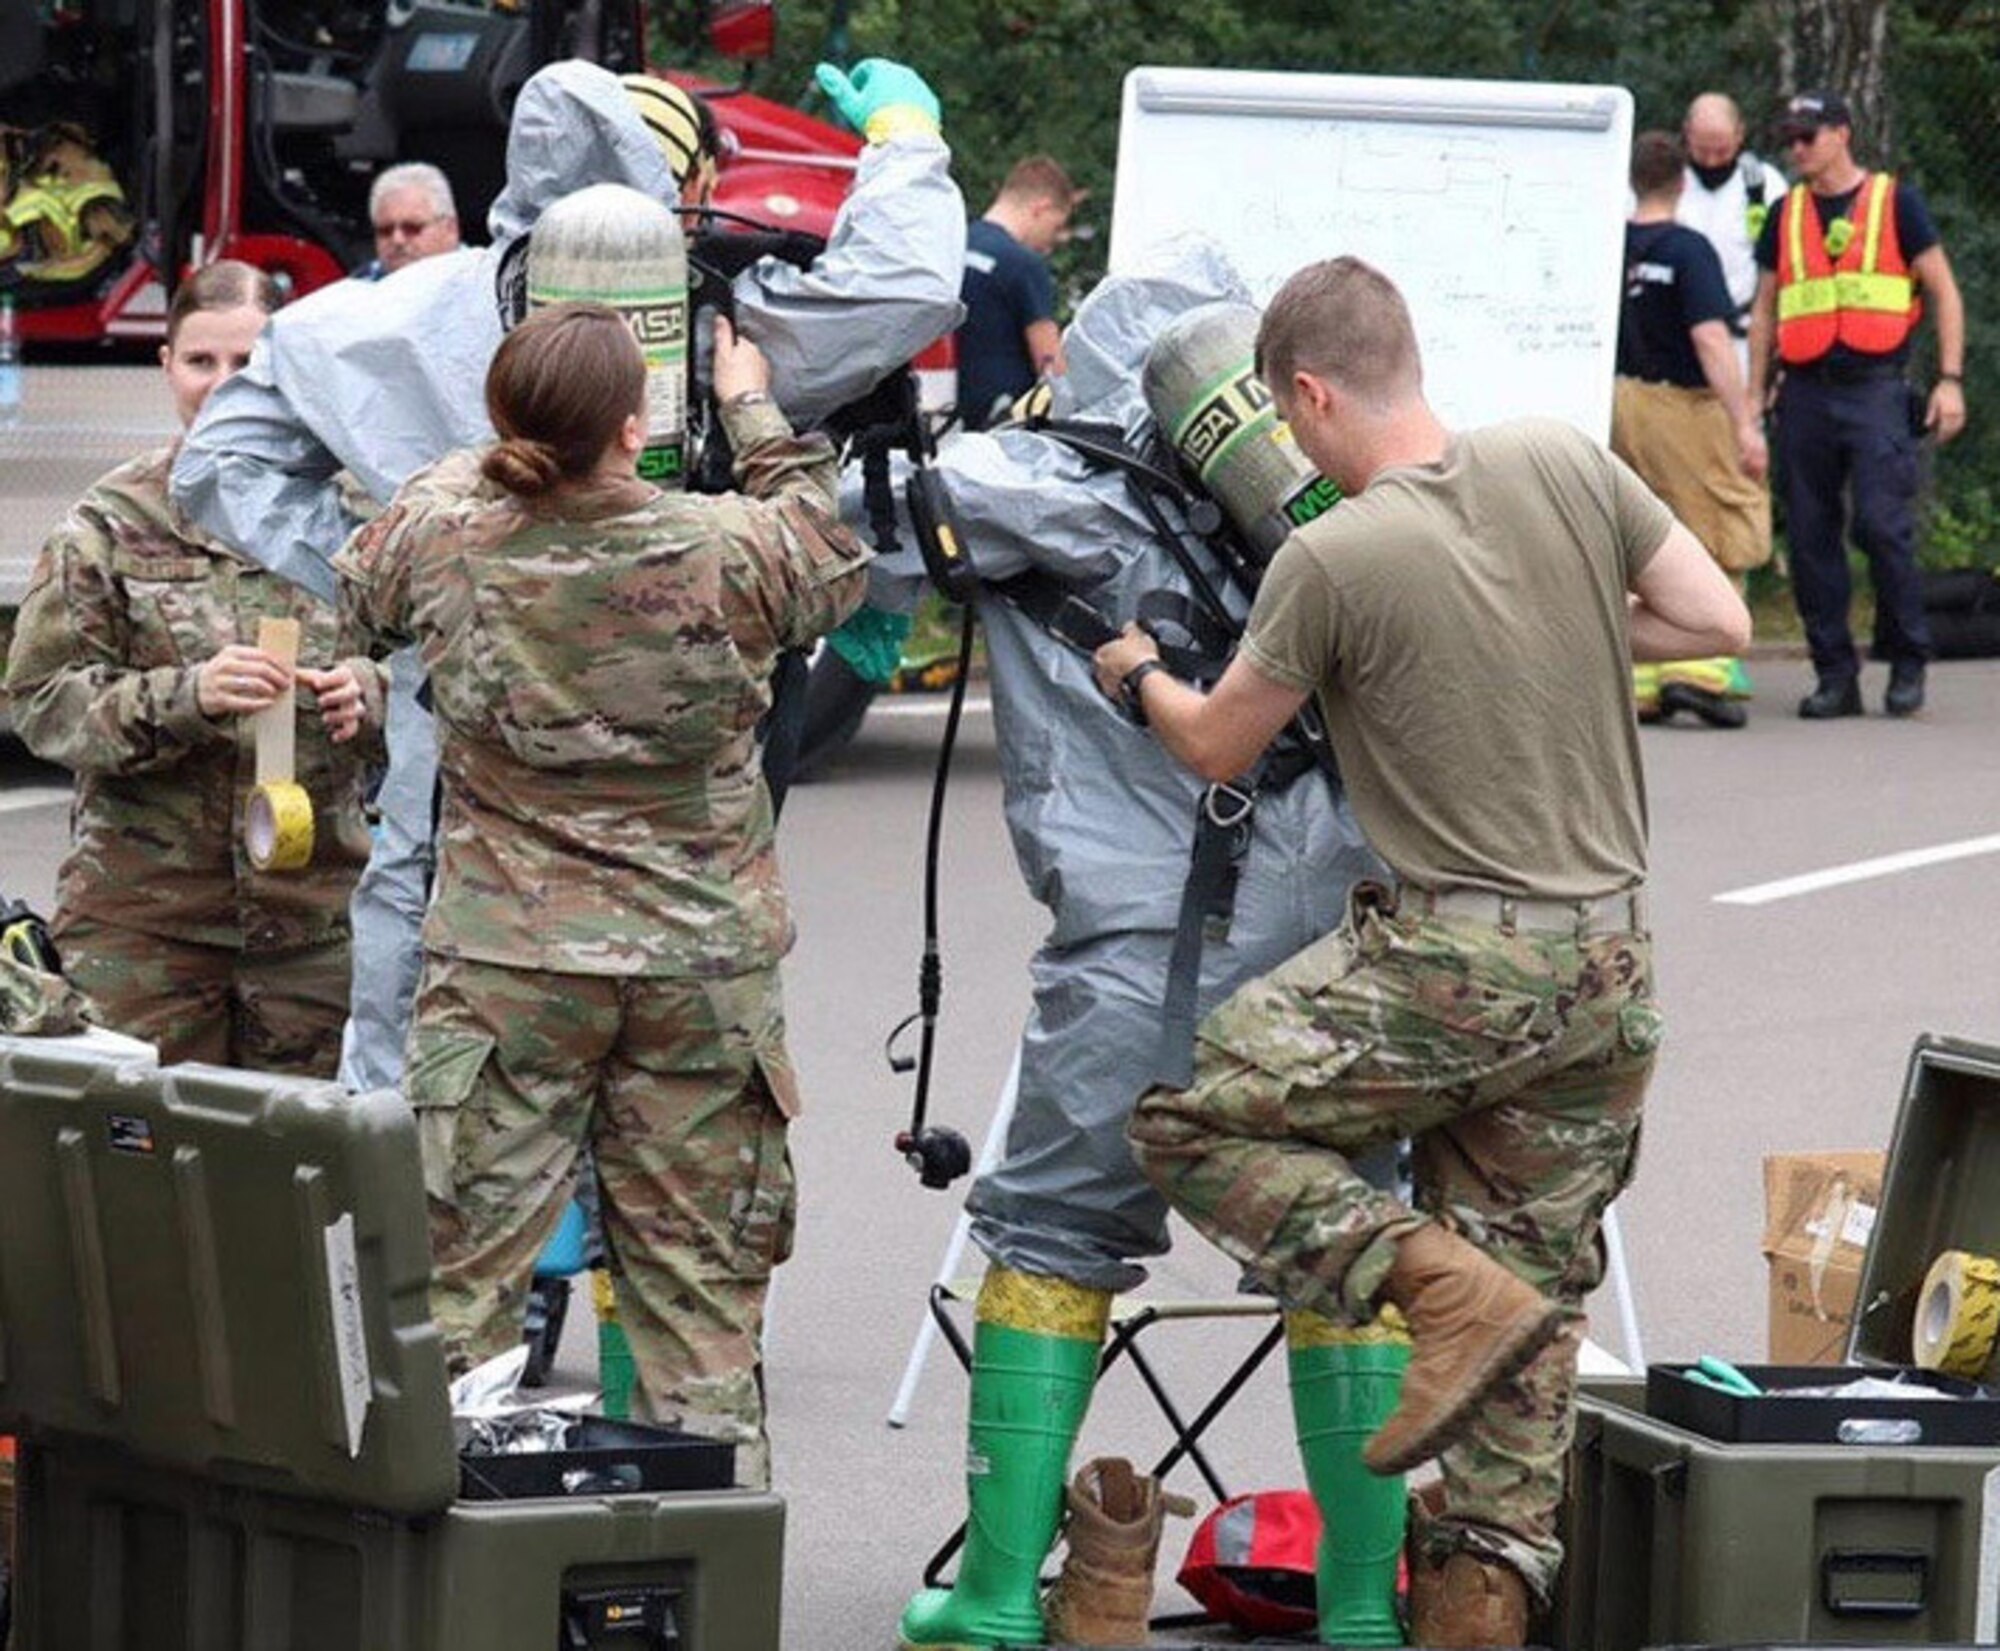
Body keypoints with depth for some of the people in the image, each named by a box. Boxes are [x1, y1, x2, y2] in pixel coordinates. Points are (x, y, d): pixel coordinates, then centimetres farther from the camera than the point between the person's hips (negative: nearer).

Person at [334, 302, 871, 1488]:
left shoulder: (443, 544, -8)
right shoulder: (733, 551, -12)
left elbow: (355, 593, 16)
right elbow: (839, 573, 11)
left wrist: (493, 462, 23)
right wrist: (757, 414, 20)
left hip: (505, 965, 0)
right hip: (704, 966, 0)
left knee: (466, 1270, 5)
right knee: (701, 1279, 7)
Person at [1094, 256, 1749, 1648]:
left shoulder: (1332, 562, -12)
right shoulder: (1565, 466, 1)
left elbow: (1216, 745, 4)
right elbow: (1719, 620, 7)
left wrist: (1139, 672, 24)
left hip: (1453, 960, -6)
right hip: (1611, 970, 6)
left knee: (1193, 1125, 8)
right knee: (1536, 1287, 13)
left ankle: (1441, 1281, -9)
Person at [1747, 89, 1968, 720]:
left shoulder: (1895, 202, 4)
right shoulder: (1786, 215, 15)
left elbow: (1944, 292, 5)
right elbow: (1765, 311, 20)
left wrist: (1950, 380, -4)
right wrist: (1754, 397, 14)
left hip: (1875, 389, -4)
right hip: (1806, 393, 4)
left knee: (1881, 524, -14)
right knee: (1810, 537, 1)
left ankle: (1907, 662, 1)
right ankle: (1835, 674, 8)